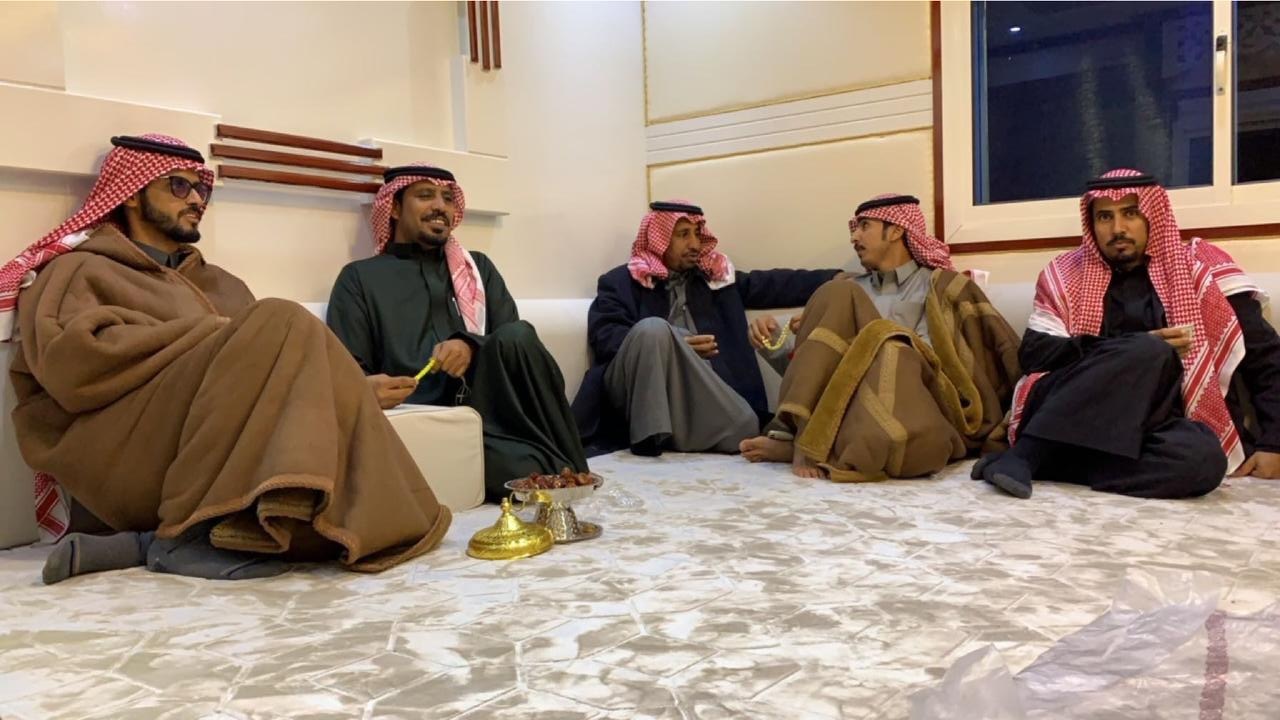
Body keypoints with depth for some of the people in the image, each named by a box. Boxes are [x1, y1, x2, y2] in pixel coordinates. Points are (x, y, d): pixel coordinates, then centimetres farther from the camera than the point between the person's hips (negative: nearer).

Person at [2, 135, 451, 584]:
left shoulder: (219, 282, 29)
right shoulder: (78, 271, 12)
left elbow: (259, 359, 14)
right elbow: (73, 363, -9)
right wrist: (212, 334, -8)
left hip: (215, 459, 5)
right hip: (122, 460, -5)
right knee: (282, 323, -22)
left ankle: (144, 543, -20)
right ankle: (190, 533, -26)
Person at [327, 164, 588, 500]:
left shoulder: (478, 267, 23)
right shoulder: (360, 278, 13)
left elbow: (517, 342, 10)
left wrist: (472, 346, -13)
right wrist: (367, 389, -23)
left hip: (489, 406, 4)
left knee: (517, 337, -28)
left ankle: (569, 473, -22)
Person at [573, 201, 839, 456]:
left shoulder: (713, 276, 22)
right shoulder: (620, 282, 10)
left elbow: (775, 284, 16)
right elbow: (604, 337, -5)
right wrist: (673, 346, -15)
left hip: (696, 391, 3)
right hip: (637, 388, -2)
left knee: (743, 427, -27)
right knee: (653, 328, -32)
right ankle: (649, 434, -29)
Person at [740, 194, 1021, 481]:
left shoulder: (945, 287, 14)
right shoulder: (849, 289, 24)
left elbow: (1008, 355, 6)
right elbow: (820, 361, 19)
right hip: (852, 406, 3)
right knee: (837, 294, -12)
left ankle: (808, 445, -19)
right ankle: (794, 432, -23)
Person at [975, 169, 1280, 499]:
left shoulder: (1200, 267, 8)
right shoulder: (1067, 274, 10)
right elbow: (1033, 355, -1)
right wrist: (1141, 351, -11)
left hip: (1162, 424, 1)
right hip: (1068, 419, -1)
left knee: (1202, 459, -35)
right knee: (1148, 352, -32)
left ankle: (1036, 462, -30)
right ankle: (1024, 456, -32)